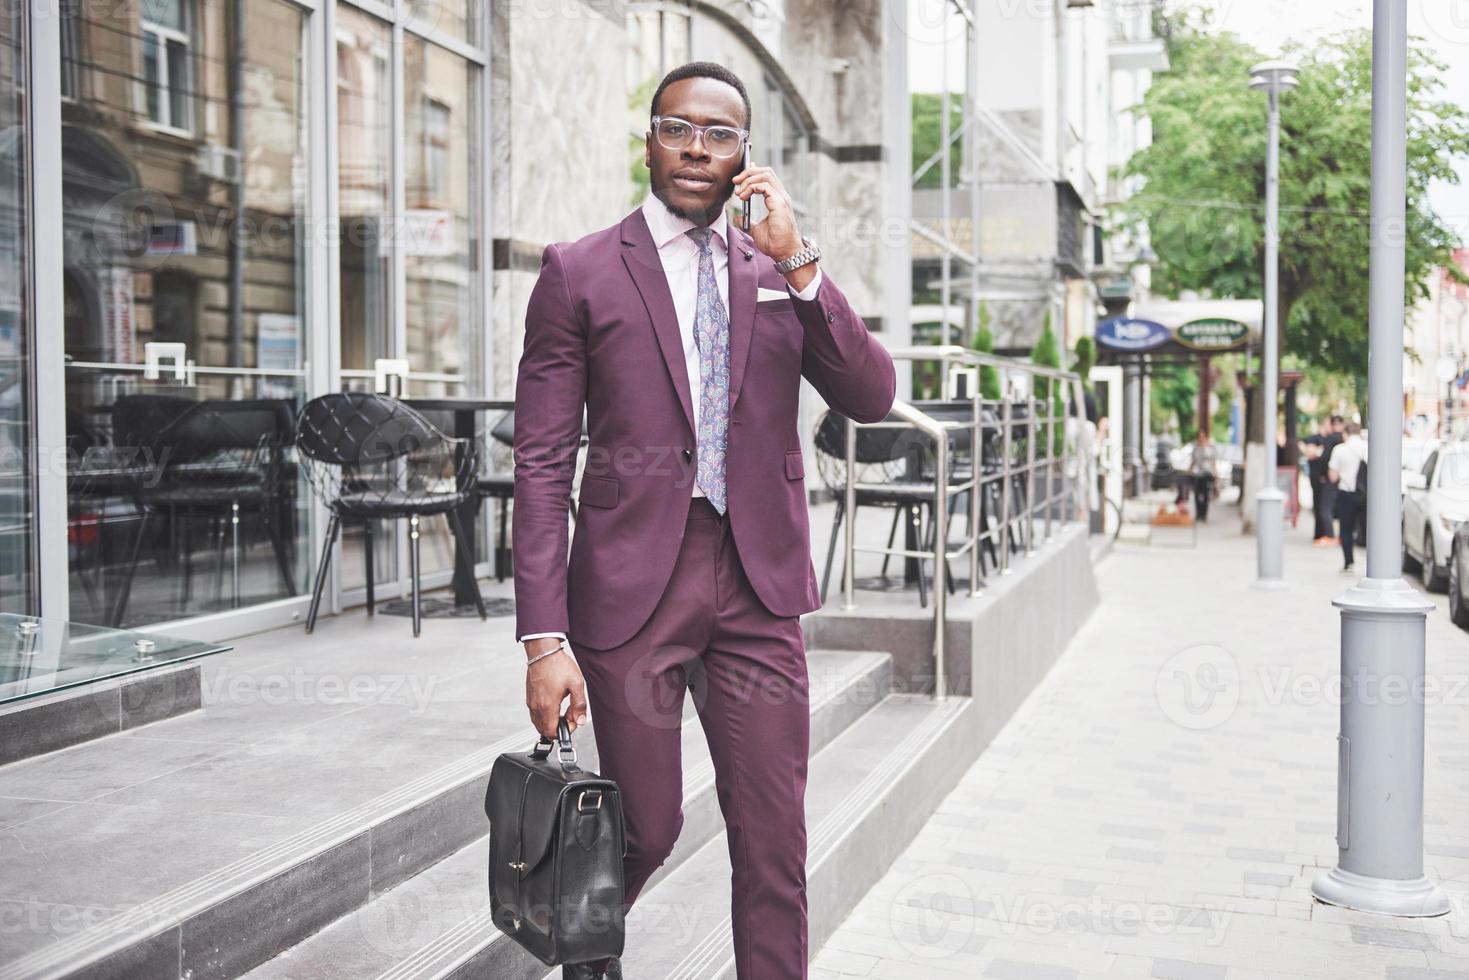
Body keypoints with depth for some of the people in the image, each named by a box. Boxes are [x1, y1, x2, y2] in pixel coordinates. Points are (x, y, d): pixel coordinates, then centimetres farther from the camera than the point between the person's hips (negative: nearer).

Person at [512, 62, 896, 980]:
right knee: (646, 826, 10)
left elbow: (873, 396, -2)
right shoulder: (580, 273, 1)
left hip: (758, 587, 2)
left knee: (775, 842, 4)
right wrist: (545, 638, -10)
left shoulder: (784, 271, 10)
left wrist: (798, 260, -11)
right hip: (631, 586, -2)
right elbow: (543, 465, -4)